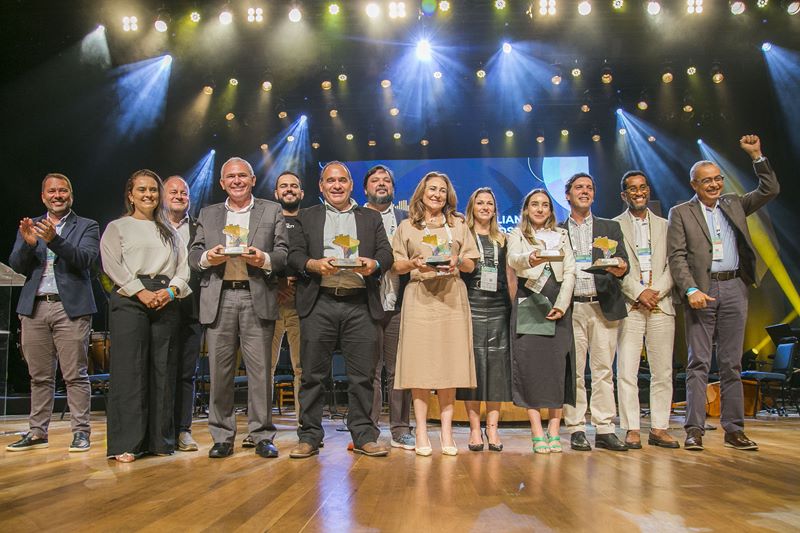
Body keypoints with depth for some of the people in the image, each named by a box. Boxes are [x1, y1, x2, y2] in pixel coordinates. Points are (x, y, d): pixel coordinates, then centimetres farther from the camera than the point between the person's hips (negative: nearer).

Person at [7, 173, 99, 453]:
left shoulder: (86, 227, 6)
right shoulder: (30, 226, 16)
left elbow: (85, 259, -10)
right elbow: (16, 266, 6)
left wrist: (54, 239, -23)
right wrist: (28, 244, -13)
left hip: (70, 307, -3)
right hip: (34, 307, 4)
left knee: (75, 375, -3)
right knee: (39, 376, 9)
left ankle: (80, 432, 3)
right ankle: (37, 432, 17)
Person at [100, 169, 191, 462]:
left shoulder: (169, 230, 22)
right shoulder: (117, 227, 11)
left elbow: (183, 266, 12)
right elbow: (112, 265, -2)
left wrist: (171, 290, -7)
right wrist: (141, 292, -13)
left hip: (167, 302, 3)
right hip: (130, 300, -3)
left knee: (164, 370, 1)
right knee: (129, 369, -7)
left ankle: (160, 440, 7)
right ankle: (126, 443, -3)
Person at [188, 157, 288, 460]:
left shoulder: (272, 211, 12)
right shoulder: (208, 214, 19)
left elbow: (283, 254, 4)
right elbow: (193, 256, 12)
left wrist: (264, 259, -16)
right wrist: (208, 257, -9)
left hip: (257, 298, -2)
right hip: (218, 300, 2)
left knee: (259, 369, -1)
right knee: (219, 370, 4)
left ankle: (261, 436, 8)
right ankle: (222, 436, 14)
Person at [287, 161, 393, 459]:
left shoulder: (371, 218, 19)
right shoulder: (306, 218, 16)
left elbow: (386, 253, 9)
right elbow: (294, 255, 6)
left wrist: (374, 263, -13)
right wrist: (314, 264, -14)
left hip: (360, 304, 1)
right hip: (319, 303, 0)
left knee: (362, 375, 2)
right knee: (313, 374, 3)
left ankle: (363, 436, 13)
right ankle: (309, 437, 12)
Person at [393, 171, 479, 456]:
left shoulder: (458, 225, 16)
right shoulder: (407, 226, 13)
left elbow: (471, 265, 12)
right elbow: (397, 266, 8)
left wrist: (458, 261, -9)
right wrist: (414, 263, -11)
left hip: (451, 297, 1)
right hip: (419, 297, -1)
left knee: (449, 362, -1)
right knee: (419, 362, -5)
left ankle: (446, 432, 5)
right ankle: (421, 433, 1)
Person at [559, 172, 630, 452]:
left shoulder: (610, 227, 15)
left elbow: (623, 260, 4)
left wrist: (620, 268, -20)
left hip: (603, 307, 1)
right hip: (571, 308, -1)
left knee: (603, 370, 2)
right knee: (573, 371, 1)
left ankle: (605, 430, 9)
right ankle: (576, 430, 8)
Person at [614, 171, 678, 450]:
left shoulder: (665, 226, 16)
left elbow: (672, 265, 8)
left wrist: (656, 292, -8)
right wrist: (639, 293, -12)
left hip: (661, 305, 3)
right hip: (629, 307, -3)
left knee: (663, 372, 4)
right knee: (627, 372, -4)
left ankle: (659, 428, 13)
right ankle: (632, 429, 3)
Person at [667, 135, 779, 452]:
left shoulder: (734, 204, 17)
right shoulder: (680, 213, 5)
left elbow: (771, 190, 14)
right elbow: (677, 257, -4)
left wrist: (756, 156, 5)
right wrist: (691, 290, -16)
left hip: (734, 289, 4)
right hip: (701, 290, -3)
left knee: (732, 364, 7)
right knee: (698, 363, -2)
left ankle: (734, 430, 12)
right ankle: (695, 430, 0)